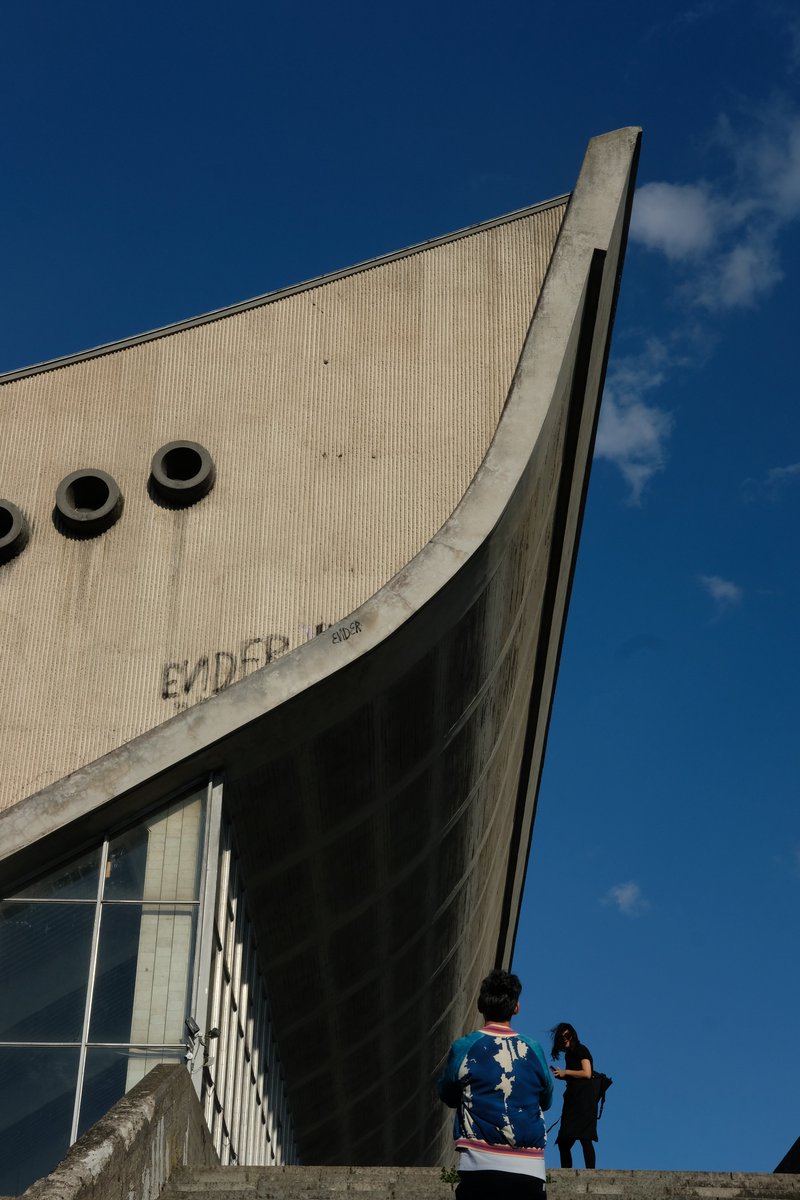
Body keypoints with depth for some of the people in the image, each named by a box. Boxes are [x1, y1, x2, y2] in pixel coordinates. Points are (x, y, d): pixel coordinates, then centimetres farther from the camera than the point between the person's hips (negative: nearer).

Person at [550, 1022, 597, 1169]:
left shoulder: (581, 1050, -2)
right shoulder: (569, 1054, 21)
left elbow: (587, 1073, -13)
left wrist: (566, 1072, -6)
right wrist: (560, 1074, 7)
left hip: (584, 1098, -9)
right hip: (572, 1099, 9)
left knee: (584, 1138, -18)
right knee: (563, 1141, 6)